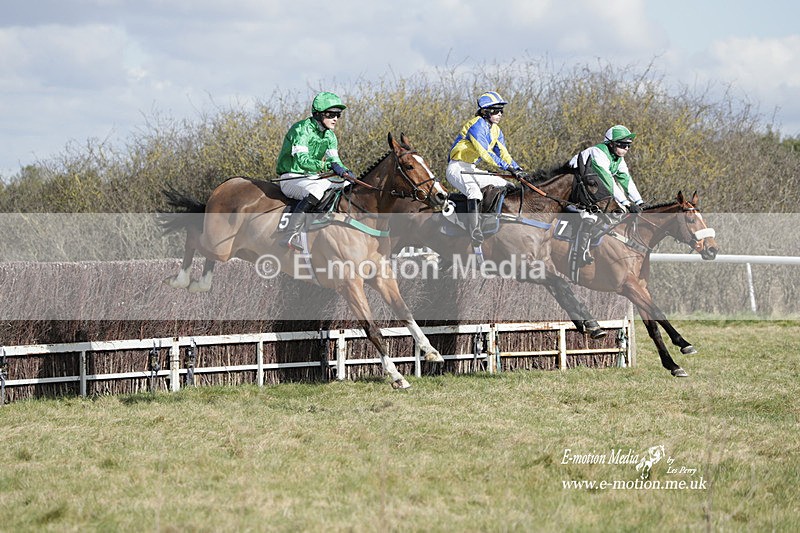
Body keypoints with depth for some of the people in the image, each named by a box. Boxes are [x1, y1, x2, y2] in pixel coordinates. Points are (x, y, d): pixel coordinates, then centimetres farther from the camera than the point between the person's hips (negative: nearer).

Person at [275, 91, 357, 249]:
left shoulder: (329, 135, 9)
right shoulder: (301, 130, -19)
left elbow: (334, 160, 5)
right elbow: (302, 160, -31)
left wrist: (343, 171, -19)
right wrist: (327, 165, -43)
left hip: (312, 177, 9)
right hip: (291, 177, -9)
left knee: (348, 185, 6)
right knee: (316, 189, -38)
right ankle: (290, 236, -46)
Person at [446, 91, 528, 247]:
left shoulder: (496, 130, 13)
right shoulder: (477, 125, -17)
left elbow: (503, 153, 15)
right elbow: (484, 153, -26)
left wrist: (518, 169, -1)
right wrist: (508, 168, -30)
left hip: (472, 170, 10)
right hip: (457, 168, -10)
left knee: (507, 186, 7)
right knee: (475, 192, -36)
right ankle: (474, 230, -43)